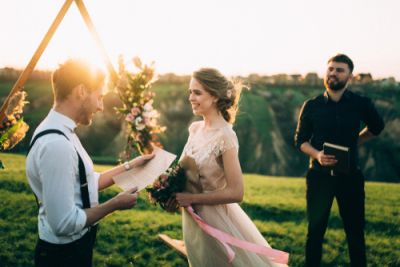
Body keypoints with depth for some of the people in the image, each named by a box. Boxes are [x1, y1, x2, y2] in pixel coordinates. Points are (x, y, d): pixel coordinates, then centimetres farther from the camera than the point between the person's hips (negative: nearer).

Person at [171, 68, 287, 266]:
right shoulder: (195, 129, -2)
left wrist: (192, 199, -20)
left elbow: (236, 193, -23)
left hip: (215, 219, -7)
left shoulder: (225, 136, -22)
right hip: (193, 219, 7)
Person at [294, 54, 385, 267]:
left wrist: (354, 143, 9)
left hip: (350, 176, 0)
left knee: (355, 231, 7)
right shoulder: (311, 106, 0)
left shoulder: (361, 104, 0)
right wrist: (317, 154, -15)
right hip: (319, 175, 0)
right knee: (315, 230, 7)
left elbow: (376, 127, 19)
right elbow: (300, 139, 3)